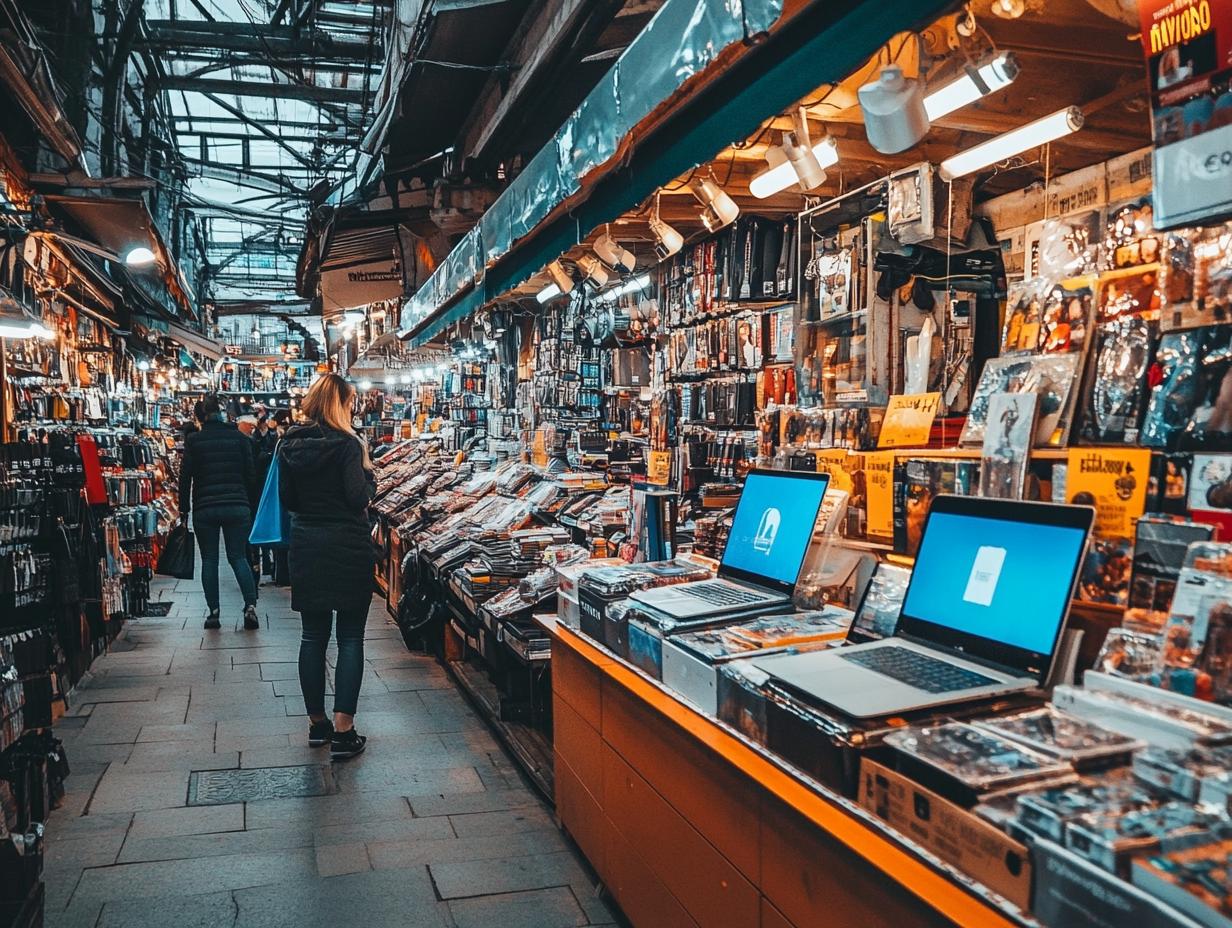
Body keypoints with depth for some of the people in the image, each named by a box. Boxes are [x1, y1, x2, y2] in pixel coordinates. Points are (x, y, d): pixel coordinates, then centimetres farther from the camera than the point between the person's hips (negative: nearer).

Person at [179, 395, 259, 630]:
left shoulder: (193, 440, 0)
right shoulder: (240, 438, 4)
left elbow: (185, 475, 0)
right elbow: (250, 474, 5)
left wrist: (184, 507, 7)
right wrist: (249, 505, 12)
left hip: (205, 509, -1)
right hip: (237, 507, 1)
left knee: (209, 560, 8)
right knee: (239, 557, 5)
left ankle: (214, 613, 7)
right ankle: (250, 606, -10)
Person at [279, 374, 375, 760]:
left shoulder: (290, 445, 5)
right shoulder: (347, 443, -12)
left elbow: (287, 500, 10)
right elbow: (359, 498, -17)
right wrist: (367, 470, 0)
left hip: (306, 547, 6)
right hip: (348, 548, -5)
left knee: (313, 635, 13)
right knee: (350, 637, 1)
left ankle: (317, 723, 23)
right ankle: (343, 732, -1)